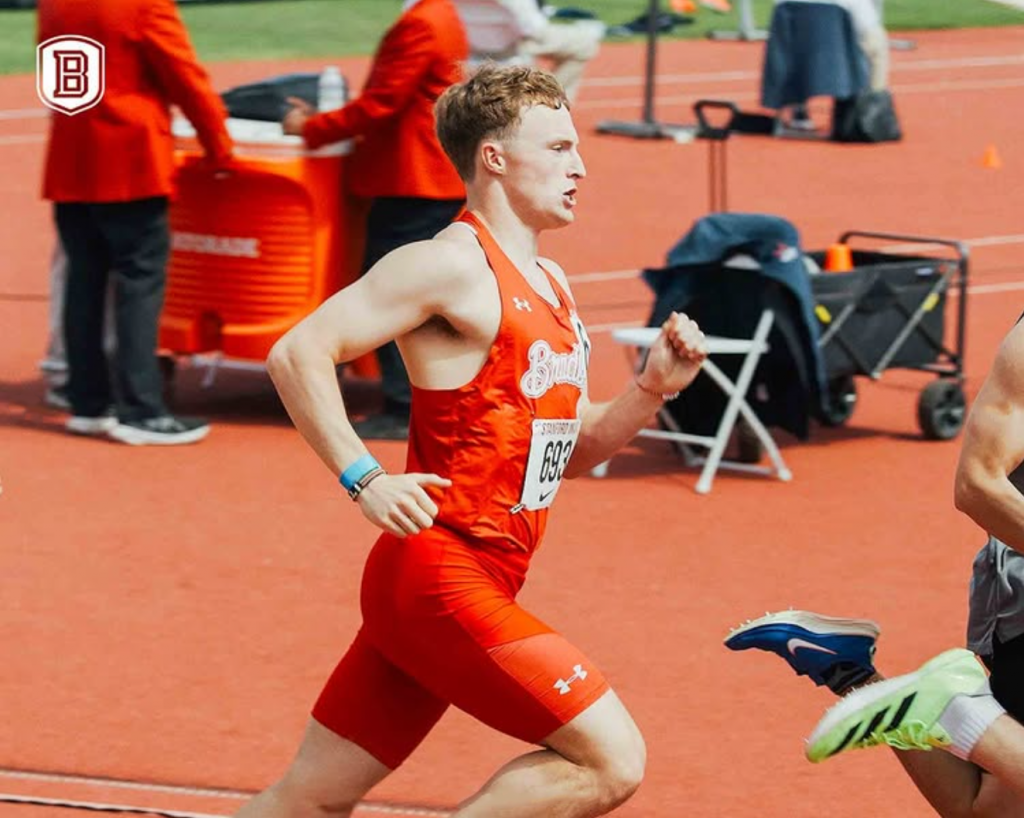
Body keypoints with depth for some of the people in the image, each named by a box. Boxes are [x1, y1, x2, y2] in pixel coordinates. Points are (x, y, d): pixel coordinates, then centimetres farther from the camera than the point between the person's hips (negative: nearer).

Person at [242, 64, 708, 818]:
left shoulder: (549, 284, 18)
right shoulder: (453, 265, -11)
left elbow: (572, 450, 23)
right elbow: (298, 353, -16)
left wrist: (653, 388, 7)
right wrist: (365, 479, -21)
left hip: (483, 585, 9)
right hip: (440, 577, -9)